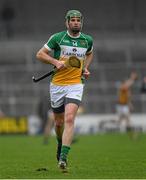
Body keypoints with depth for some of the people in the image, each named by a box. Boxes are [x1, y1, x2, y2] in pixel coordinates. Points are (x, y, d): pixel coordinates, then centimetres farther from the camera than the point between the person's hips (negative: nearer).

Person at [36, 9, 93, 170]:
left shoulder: (87, 40, 6)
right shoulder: (57, 38, -3)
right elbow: (40, 54, 0)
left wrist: (85, 68, 11)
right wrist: (56, 62, -15)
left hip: (75, 84, 0)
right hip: (57, 84, 0)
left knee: (69, 119, -19)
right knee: (59, 122, 11)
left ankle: (63, 157, -23)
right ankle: (60, 143, 44)